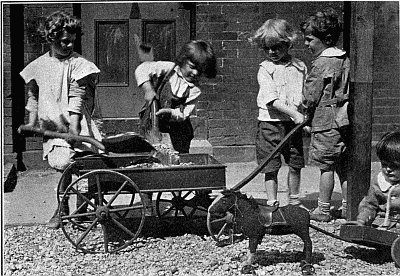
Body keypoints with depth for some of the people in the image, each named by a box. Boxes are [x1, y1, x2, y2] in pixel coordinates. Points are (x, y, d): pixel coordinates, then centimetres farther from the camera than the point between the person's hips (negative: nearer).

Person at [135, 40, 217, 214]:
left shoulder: (195, 90, -5)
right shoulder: (167, 69, -4)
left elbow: (183, 113, -14)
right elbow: (142, 69, -12)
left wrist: (170, 113, -33)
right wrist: (148, 89, -25)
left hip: (176, 130, 0)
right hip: (151, 125, 0)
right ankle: (147, 202, 9)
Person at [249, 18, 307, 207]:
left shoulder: (299, 66, 7)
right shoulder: (265, 69, -4)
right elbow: (272, 100, -14)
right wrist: (294, 113, -22)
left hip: (294, 123, 3)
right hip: (270, 123, -3)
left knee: (296, 165, 10)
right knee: (271, 167, 0)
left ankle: (294, 201, 26)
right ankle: (272, 203, 8)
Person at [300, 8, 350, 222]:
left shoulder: (321, 63, -11)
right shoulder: (346, 60, 12)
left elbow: (311, 96, -10)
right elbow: (350, 90, 16)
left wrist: (308, 116, 5)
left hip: (326, 122, -8)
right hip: (344, 120, 8)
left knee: (326, 166, -2)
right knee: (344, 167, 12)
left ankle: (323, 210, 4)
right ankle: (347, 207, 17)